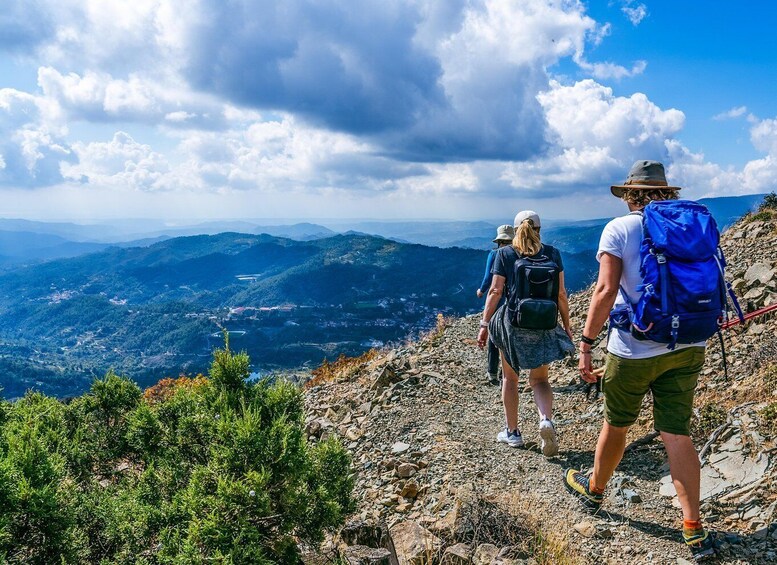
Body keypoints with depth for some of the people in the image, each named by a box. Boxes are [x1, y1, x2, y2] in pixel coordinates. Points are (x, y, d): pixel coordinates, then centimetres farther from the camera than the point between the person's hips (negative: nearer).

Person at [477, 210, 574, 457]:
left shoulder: (504, 253, -1)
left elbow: (495, 291, -5)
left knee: (510, 377, 15)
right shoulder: (552, 253, 3)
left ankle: (512, 432, 22)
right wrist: (567, 326, 11)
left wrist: (484, 324, -1)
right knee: (539, 378, 13)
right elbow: (561, 294, 2)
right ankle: (546, 419, -13)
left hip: (512, 320, -1)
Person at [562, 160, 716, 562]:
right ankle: (694, 531, 8)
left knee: (616, 424, 15)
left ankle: (593, 490, 38)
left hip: (635, 348, -4)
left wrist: (586, 344, -14)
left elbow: (606, 291, -18)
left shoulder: (619, 229, -7)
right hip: (686, 348, 4)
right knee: (677, 435, 8)